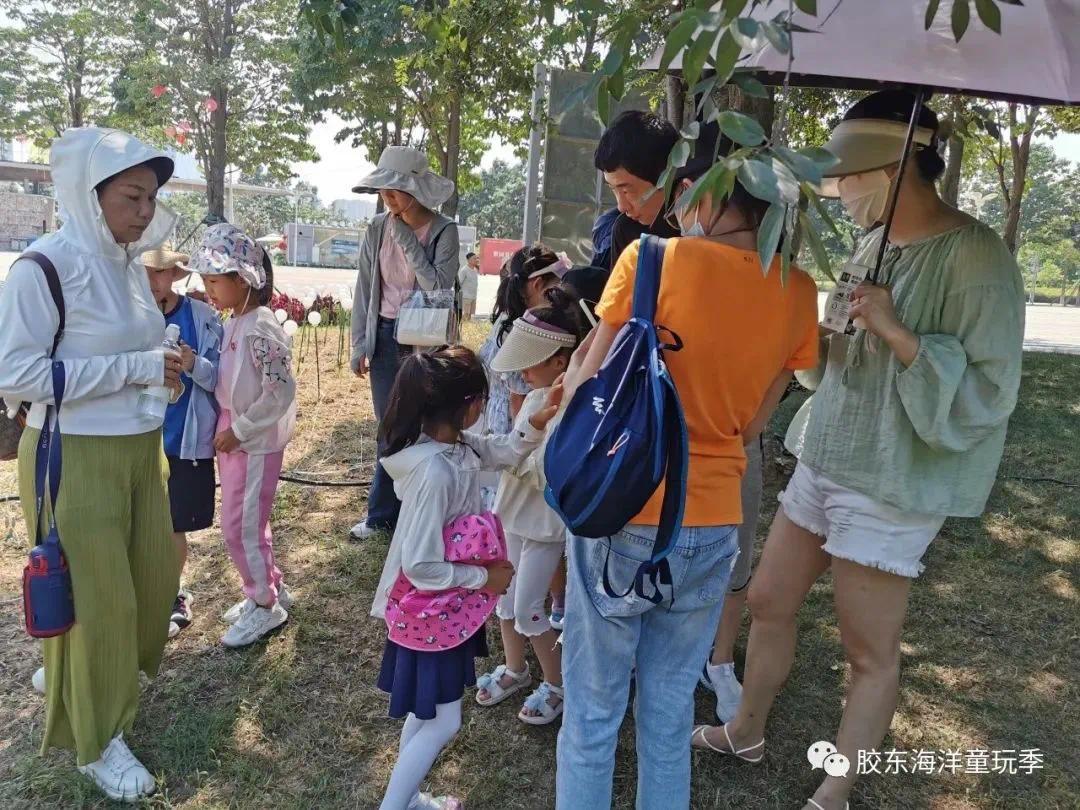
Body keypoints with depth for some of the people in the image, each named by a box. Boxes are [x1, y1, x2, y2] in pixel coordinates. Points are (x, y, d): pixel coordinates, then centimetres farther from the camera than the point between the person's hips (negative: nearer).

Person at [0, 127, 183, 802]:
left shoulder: (131, 265, 5)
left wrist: (164, 362, -1)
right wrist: (134, 367, -24)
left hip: (141, 449, 7)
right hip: (74, 459, -7)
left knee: (152, 572, 17)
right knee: (94, 597, 6)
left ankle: (113, 677, 45)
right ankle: (96, 739, 28)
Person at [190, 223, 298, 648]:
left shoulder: (259, 329, -22)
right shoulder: (234, 323, 6)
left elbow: (281, 392, -24)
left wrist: (239, 431, -17)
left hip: (255, 443, -9)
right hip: (232, 438, 9)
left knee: (239, 526, 1)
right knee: (247, 521, 18)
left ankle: (266, 605, 18)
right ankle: (270, 589, 35)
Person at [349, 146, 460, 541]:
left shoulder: (443, 231, -8)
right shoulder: (377, 229, 2)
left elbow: (440, 287, -16)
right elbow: (364, 289, 6)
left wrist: (407, 241, -15)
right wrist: (359, 344, 4)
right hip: (384, 336, 3)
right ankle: (383, 515, 23)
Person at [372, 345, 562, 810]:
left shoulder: (454, 443, -7)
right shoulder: (434, 472, -33)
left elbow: (503, 452, 9)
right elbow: (421, 566, -31)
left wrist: (540, 419, -8)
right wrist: (484, 578, -18)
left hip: (444, 605, 9)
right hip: (431, 609, -9)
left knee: (426, 711, 24)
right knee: (442, 721, 5)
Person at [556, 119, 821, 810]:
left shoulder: (653, 261, -13)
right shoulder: (798, 293, 0)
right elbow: (752, 423, 7)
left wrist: (579, 367, 11)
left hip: (622, 518, -4)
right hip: (714, 526, 4)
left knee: (592, 714, 14)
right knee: (670, 714, 21)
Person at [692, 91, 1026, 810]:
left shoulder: (976, 256, -17)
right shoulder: (877, 244, 7)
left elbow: (989, 392, -19)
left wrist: (894, 332, -24)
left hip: (890, 488, -8)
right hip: (823, 462, 8)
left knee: (871, 653, 8)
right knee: (768, 603, 18)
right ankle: (747, 732, 41)